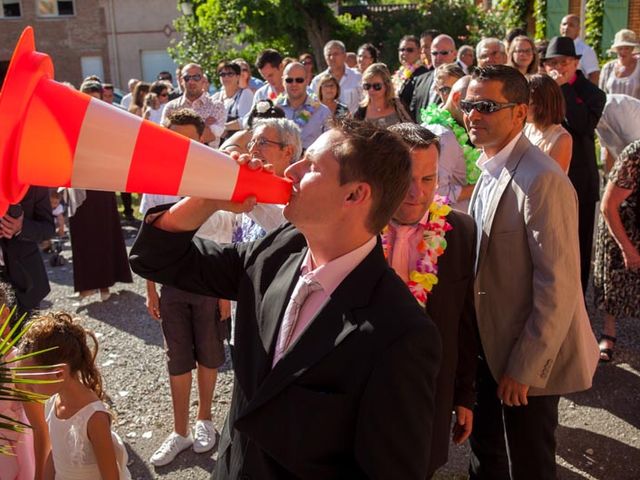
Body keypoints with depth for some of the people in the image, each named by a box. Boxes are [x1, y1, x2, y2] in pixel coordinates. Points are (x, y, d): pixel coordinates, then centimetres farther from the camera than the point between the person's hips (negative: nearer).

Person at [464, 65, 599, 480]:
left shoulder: (541, 180, -24)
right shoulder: (492, 170, 4)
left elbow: (558, 286, -24)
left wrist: (525, 368, -19)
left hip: (529, 358, -8)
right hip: (493, 344, 8)